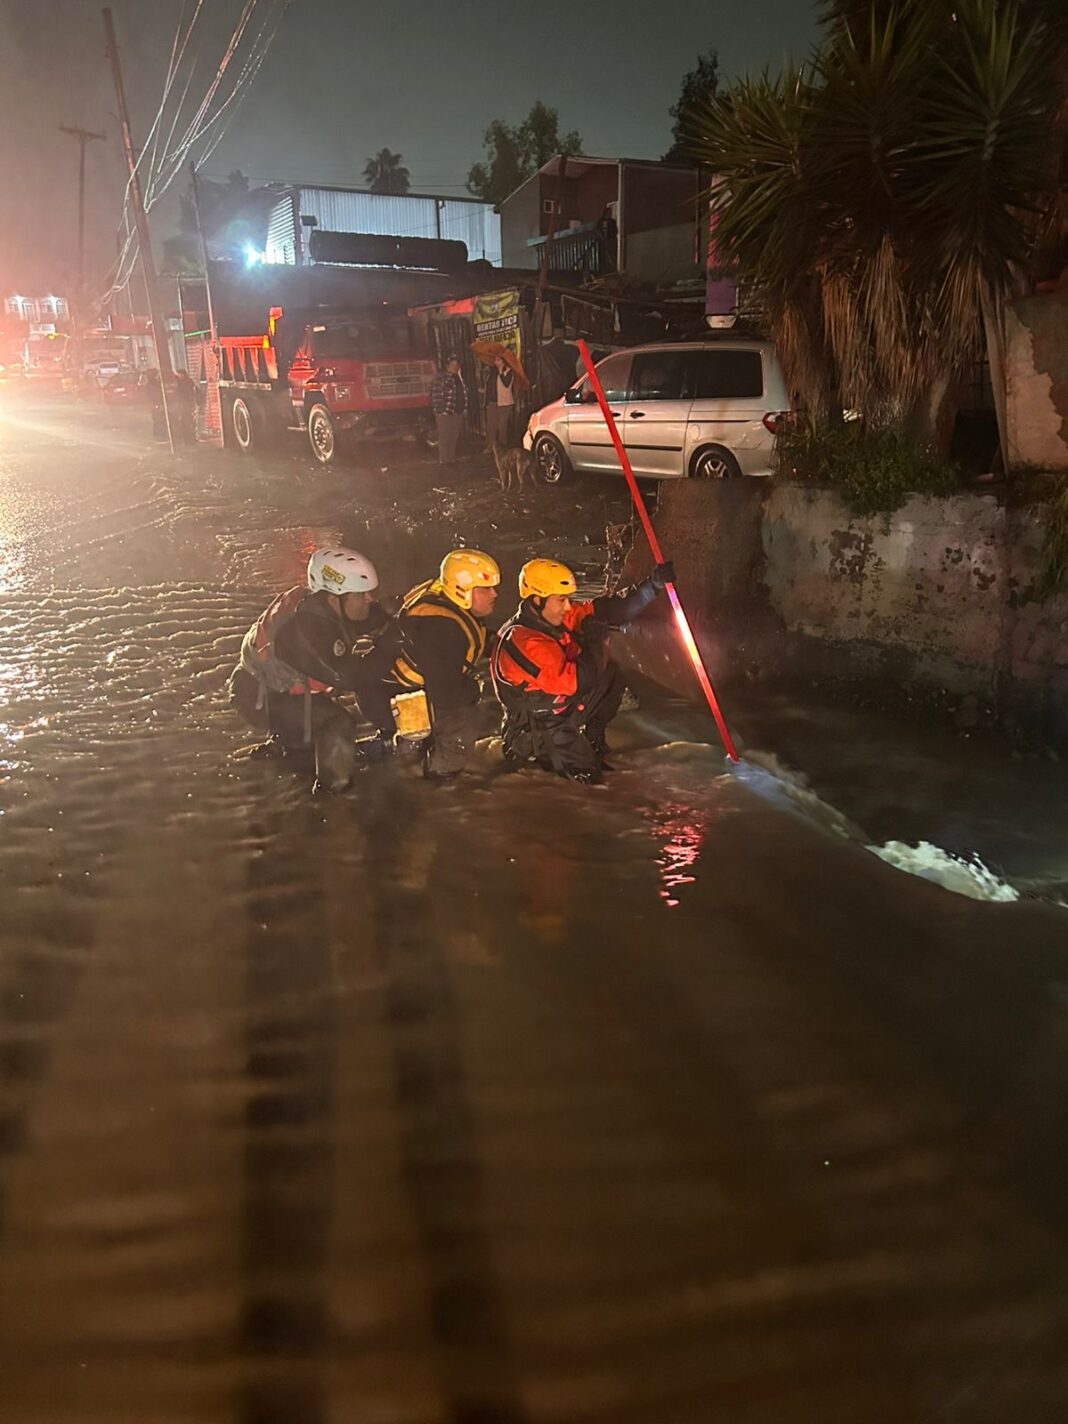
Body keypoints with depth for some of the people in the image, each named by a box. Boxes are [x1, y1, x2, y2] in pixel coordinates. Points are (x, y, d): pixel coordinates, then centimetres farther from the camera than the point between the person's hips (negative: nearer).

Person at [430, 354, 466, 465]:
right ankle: (443, 460, 2)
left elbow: (464, 393, 23)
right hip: (445, 413, -8)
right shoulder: (440, 377, -8)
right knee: (444, 437, -4)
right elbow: (435, 394, -13)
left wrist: (464, 409, 16)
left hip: (458, 413, 8)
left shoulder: (459, 378, 16)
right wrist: (438, 409, -18)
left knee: (454, 437, 12)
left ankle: (452, 459, 22)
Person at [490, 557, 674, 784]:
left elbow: (608, 610, -6)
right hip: (534, 731, -8)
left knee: (611, 673, 5)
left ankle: (591, 740, 15)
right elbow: (573, 682, -36)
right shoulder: (522, 641, -31)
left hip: (562, 710, 8)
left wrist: (653, 585, -14)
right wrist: (595, 643, -22)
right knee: (585, 773, -14)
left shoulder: (560, 617, -6)